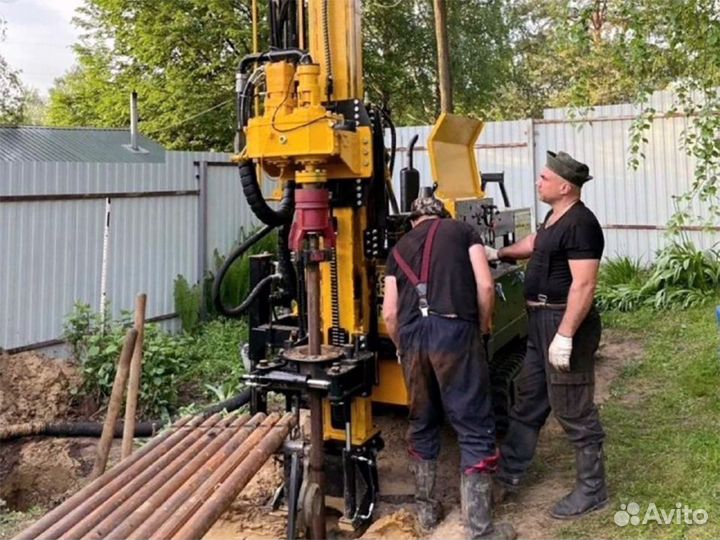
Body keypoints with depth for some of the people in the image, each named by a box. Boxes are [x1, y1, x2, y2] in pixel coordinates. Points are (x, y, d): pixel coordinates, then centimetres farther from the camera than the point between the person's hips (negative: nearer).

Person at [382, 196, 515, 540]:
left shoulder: (399, 248, 23)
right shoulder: (463, 231, 17)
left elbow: (389, 313, 16)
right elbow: (486, 286, 3)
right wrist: (481, 330, 17)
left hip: (411, 334, 4)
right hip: (454, 330, -3)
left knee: (421, 423, 20)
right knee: (475, 428, 4)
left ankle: (426, 509, 32)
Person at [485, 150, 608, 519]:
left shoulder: (580, 224, -19)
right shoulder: (555, 216, 12)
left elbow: (583, 285, -25)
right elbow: (536, 244, 34)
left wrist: (565, 336, -27)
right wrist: (499, 254, 34)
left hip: (566, 324, -11)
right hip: (542, 322, 11)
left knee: (573, 410, 1)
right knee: (527, 400, 17)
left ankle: (592, 491, 19)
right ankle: (507, 476, 30)